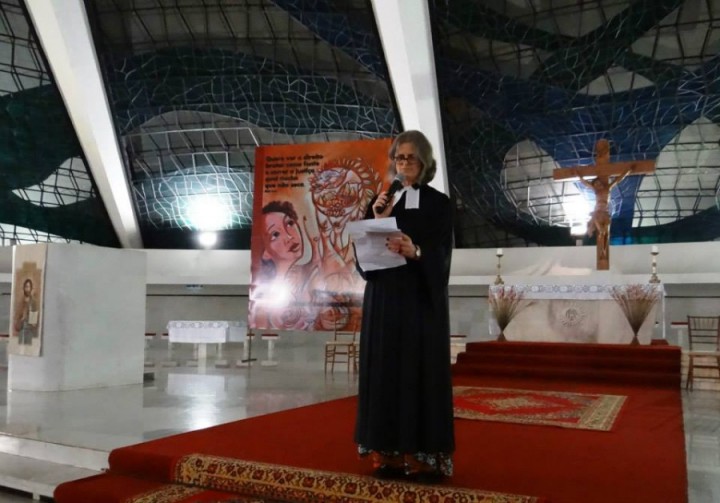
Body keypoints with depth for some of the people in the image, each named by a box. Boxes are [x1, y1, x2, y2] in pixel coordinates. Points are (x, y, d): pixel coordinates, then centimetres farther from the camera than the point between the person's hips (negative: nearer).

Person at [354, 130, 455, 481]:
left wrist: (415, 252, -28)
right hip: (384, 298, 3)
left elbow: (442, 257, -8)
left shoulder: (438, 204, 1)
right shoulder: (379, 202, 11)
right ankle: (388, 454, 10)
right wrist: (376, 222, -13)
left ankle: (423, 457, 6)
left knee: (421, 373, -3)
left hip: (422, 300, -3)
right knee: (386, 371, 3)